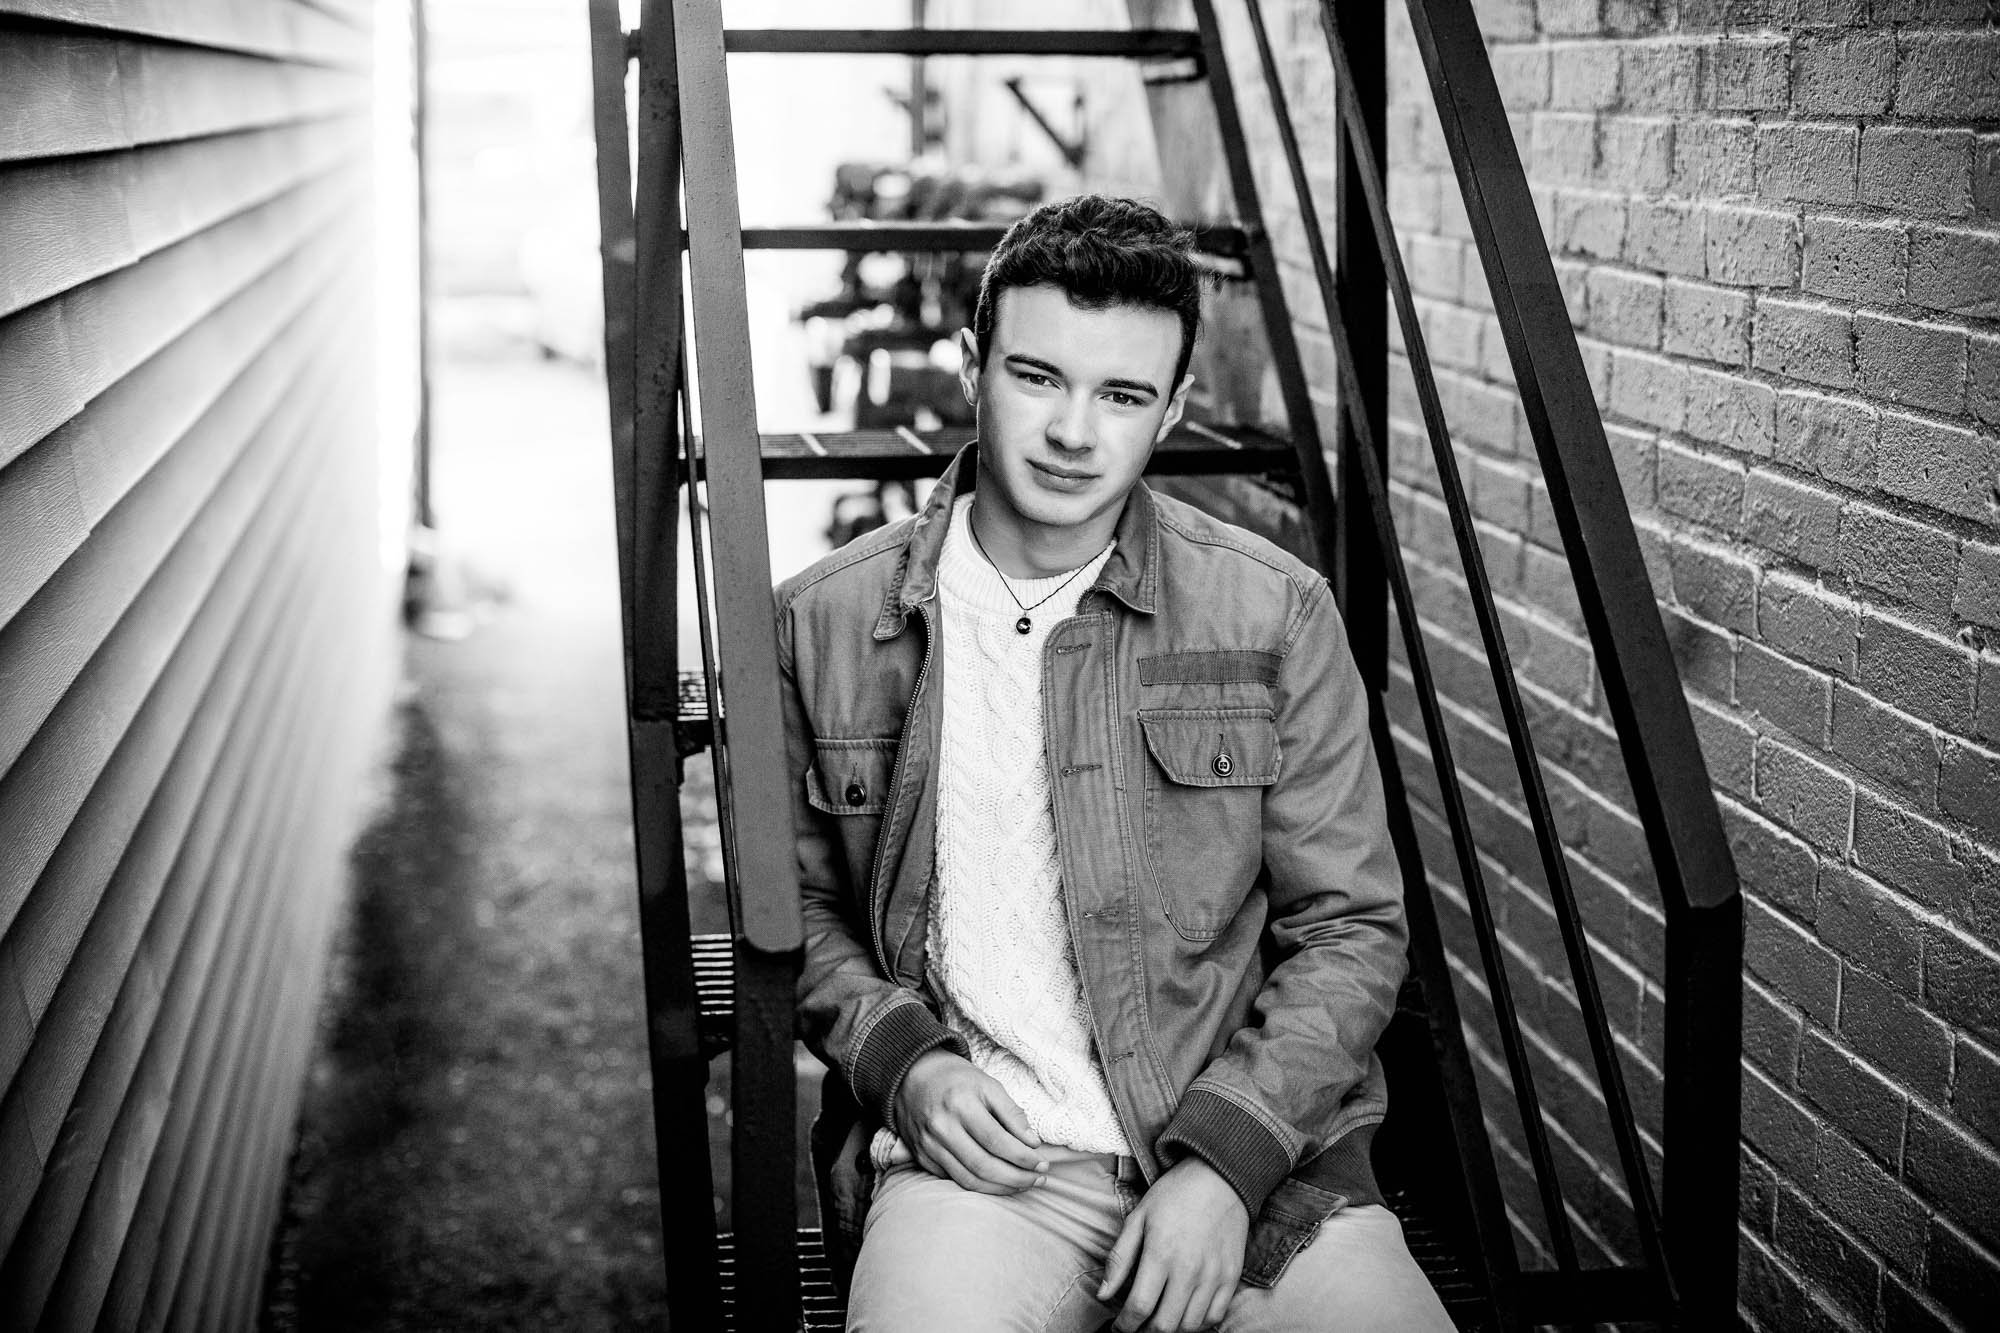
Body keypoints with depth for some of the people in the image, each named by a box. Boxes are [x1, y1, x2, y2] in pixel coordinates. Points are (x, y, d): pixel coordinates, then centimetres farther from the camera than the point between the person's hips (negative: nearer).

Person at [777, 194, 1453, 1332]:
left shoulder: (1276, 615, 2)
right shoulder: (829, 622, 4)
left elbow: (1352, 931, 4)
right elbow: (801, 906, 16)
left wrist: (1225, 1159, -9)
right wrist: (902, 1059, -3)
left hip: (1250, 1149, 2)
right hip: (970, 1153, -1)